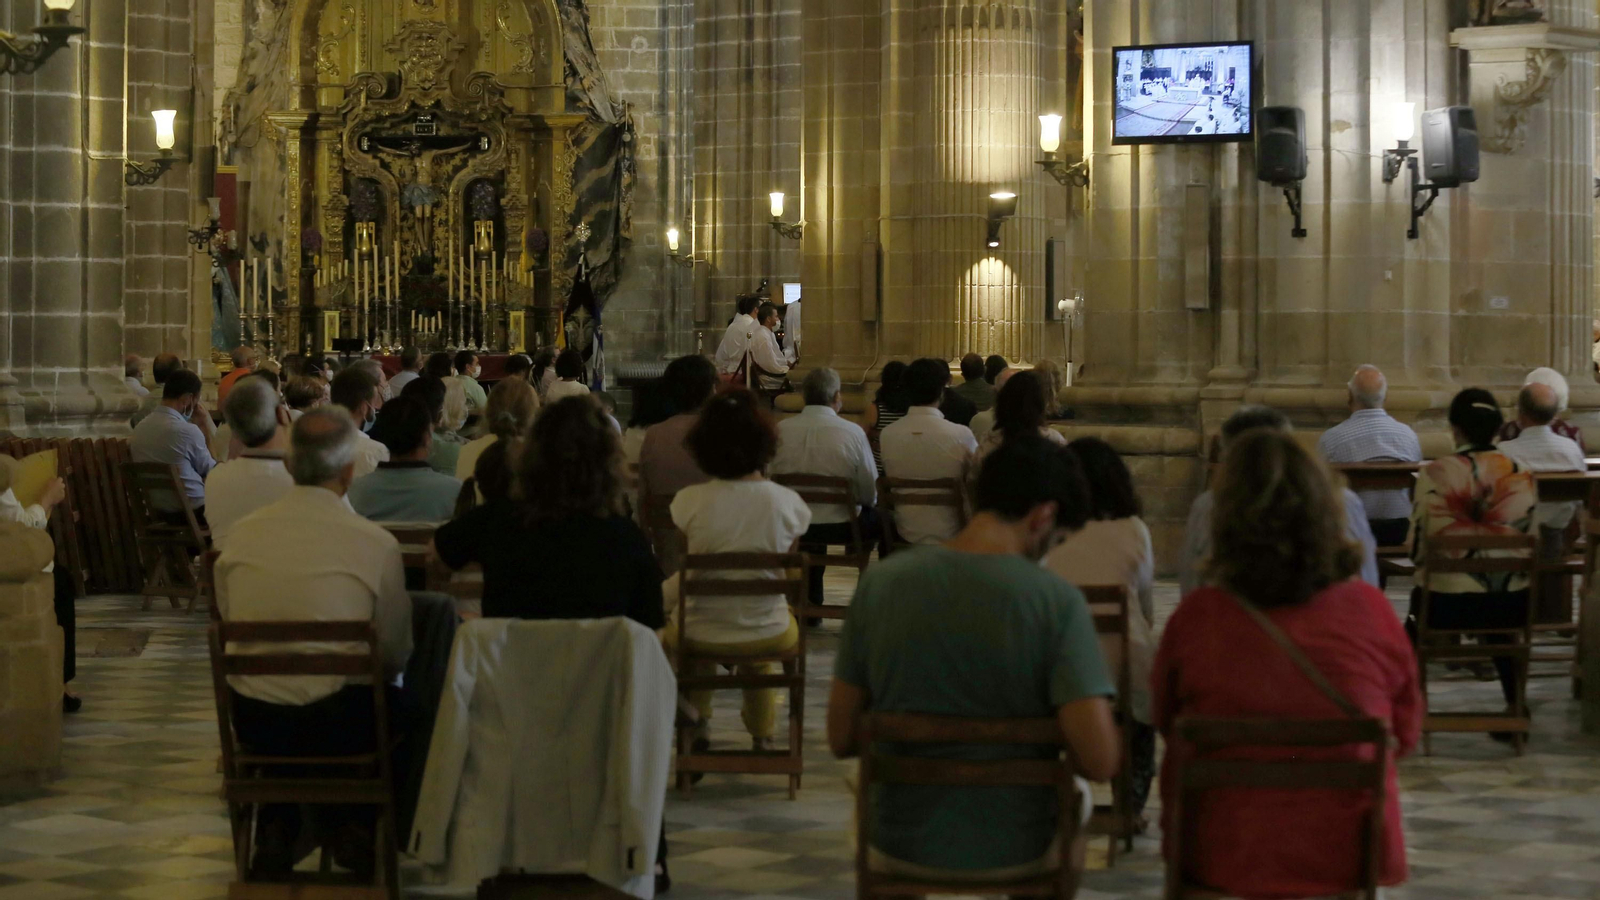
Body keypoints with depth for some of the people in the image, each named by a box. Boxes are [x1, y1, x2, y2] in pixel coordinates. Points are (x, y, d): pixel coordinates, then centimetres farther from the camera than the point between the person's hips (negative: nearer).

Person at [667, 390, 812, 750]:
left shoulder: (689, 501, -16)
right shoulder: (788, 503, -15)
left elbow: (690, 561, 1)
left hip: (702, 638, -1)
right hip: (770, 636, 1)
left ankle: (697, 723, 36)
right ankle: (762, 737, 44)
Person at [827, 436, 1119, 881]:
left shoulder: (880, 582, -11)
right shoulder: (1057, 601, -19)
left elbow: (841, 739, -5)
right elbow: (1100, 761, -23)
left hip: (901, 850, 2)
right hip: (1018, 853, -1)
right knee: (1074, 793, 36)